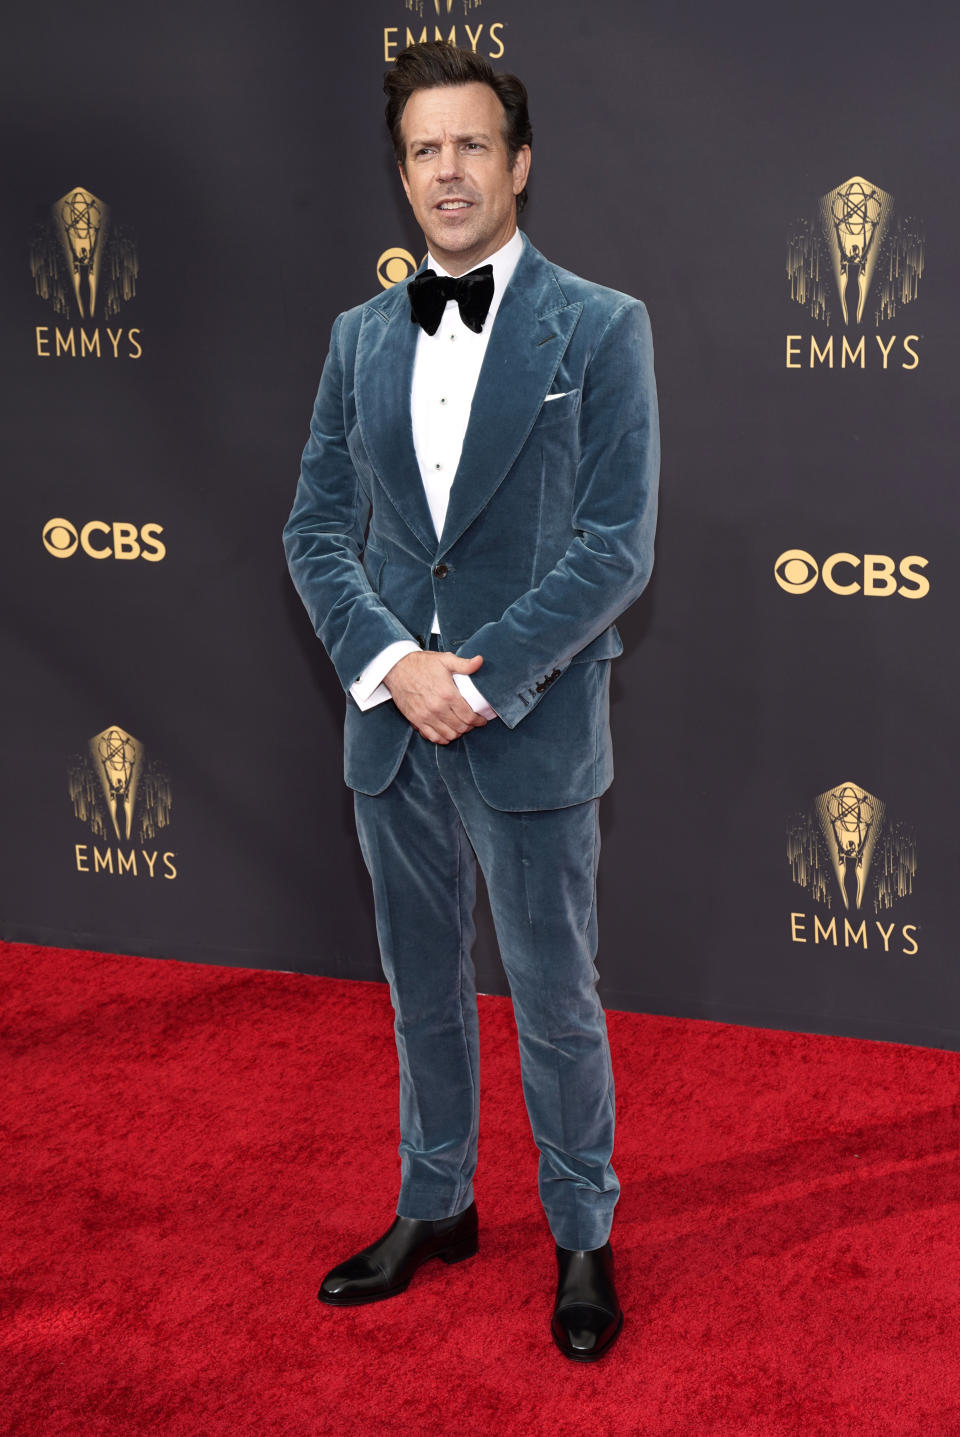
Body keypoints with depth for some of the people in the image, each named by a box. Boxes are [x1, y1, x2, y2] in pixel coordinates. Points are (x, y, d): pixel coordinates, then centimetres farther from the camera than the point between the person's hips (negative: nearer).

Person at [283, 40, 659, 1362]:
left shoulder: (600, 329, -6)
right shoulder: (361, 337, 8)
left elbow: (617, 546, -11)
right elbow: (317, 527, 5)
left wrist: (481, 677, -17)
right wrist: (390, 660, -11)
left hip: (531, 729, -4)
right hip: (391, 721, 4)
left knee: (556, 1003, 8)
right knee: (424, 988, 18)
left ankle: (583, 1237, 27)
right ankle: (436, 1206, 36)